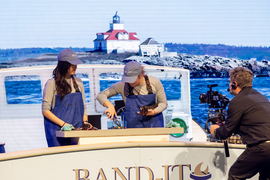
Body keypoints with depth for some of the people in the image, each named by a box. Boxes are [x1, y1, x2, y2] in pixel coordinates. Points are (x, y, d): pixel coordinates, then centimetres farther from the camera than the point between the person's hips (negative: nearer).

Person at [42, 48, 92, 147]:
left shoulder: (78, 82, 13)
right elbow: (45, 111, -5)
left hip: (77, 129, 4)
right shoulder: (52, 83, -3)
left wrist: (85, 122, 1)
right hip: (57, 130, -4)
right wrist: (63, 124, -14)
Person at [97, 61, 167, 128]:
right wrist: (110, 106, -23)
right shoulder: (123, 85, -7)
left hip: (155, 125, 0)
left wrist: (154, 112, -17)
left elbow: (163, 103, 4)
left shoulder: (155, 82, -6)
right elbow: (100, 95, -3)